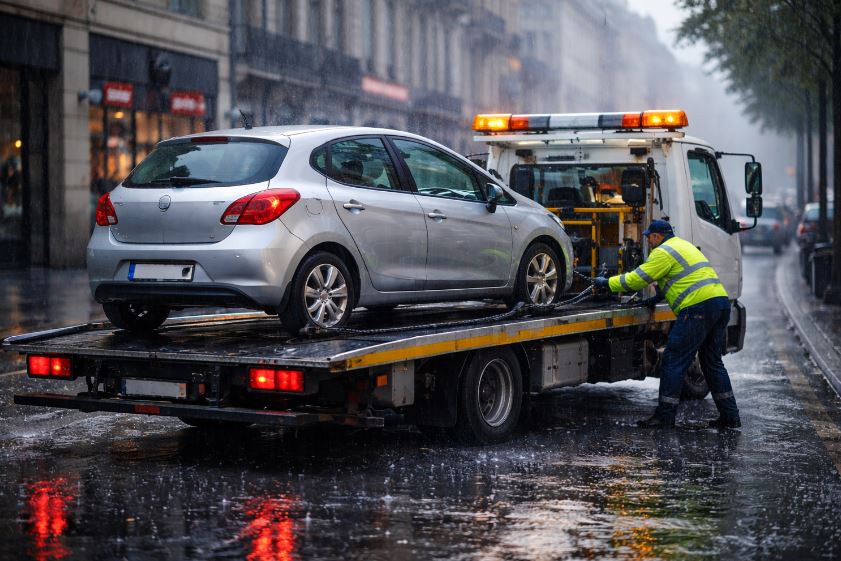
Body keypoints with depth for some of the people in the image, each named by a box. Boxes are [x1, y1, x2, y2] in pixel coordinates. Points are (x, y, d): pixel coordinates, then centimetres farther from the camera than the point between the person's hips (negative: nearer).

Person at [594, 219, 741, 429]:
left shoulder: (663, 252, -4)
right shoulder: (683, 245, 26)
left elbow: (636, 279, -5)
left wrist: (608, 282, 7)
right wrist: (659, 296, 28)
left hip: (698, 308, -10)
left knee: (673, 362, -3)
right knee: (712, 362, 16)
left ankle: (665, 415, -3)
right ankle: (730, 416, 14)